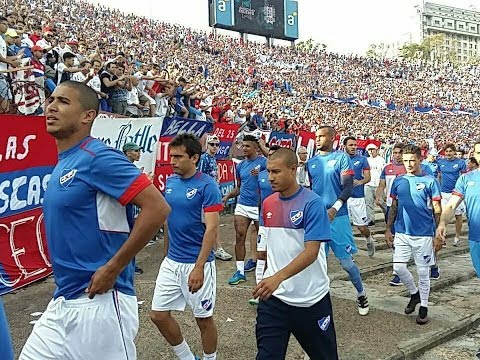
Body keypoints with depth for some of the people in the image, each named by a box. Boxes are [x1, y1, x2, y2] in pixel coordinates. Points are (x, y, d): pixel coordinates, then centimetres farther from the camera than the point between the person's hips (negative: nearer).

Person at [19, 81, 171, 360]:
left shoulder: (97, 157, -15)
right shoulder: (62, 164, 12)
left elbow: (158, 208, -23)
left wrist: (113, 268, -19)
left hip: (100, 303, -8)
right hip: (61, 303, 8)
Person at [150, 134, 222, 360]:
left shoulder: (207, 186, -14)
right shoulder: (170, 182, 5)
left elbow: (212, 229, -18)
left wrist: (199, 267, -23)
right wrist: (167, 254, 17)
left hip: (197, 264, -6)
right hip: (171, 262, 7)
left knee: (204, 319, 8)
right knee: (158, 315, 9)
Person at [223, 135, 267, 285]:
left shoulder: (263, 162, -6)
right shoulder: (240, 166, 11)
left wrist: (260, 176, -23)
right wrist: (227, 196, 7)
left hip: (259, 206, -4)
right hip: (242, 205, 5)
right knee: (239, 238, -1)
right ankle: (240, 271, 4)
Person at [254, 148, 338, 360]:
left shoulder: (312, 203, -14)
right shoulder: (268, 203, 4)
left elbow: (311, 252, -22)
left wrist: (278, 277, -34)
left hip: (311, 299, -4)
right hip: (273, 297, 4)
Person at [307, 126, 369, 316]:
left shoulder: (341, 157, -3)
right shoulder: (311, 162, 12)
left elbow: (348, 187, -11)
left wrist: (335, 208, -23)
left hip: (337, 217, -4)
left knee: (346, 261, 2)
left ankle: (361, 293, 26)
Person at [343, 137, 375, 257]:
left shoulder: (362, 159, 3)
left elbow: (368, 177, 0)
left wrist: (360, 182, -20)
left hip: (358, 196, -1)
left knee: (361, 226, 2)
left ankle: (369, 240, 34)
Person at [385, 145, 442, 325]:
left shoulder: (430, 181, -5)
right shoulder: (398, 181, 6)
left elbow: (437, 210, -4)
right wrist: (388, 229, 7)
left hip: (423, 234, -3)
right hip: (401, 233, 4)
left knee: (423, 272, 6)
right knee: (398, 267, 2)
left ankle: (423, 306, 23)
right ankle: (414, 293, 29)